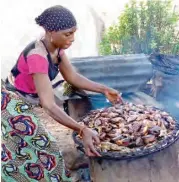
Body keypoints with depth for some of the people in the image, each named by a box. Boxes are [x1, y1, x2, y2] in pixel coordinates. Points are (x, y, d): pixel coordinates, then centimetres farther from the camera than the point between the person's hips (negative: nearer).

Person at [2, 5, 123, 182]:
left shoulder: (56, 47, -9)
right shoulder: (37, 56, -36)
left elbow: (72, 76, 0)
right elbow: (49, 106, -40)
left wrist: (104, 90, -6)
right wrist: (82, 130, -46)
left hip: (23, 102, 8)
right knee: (43, 147, -1)